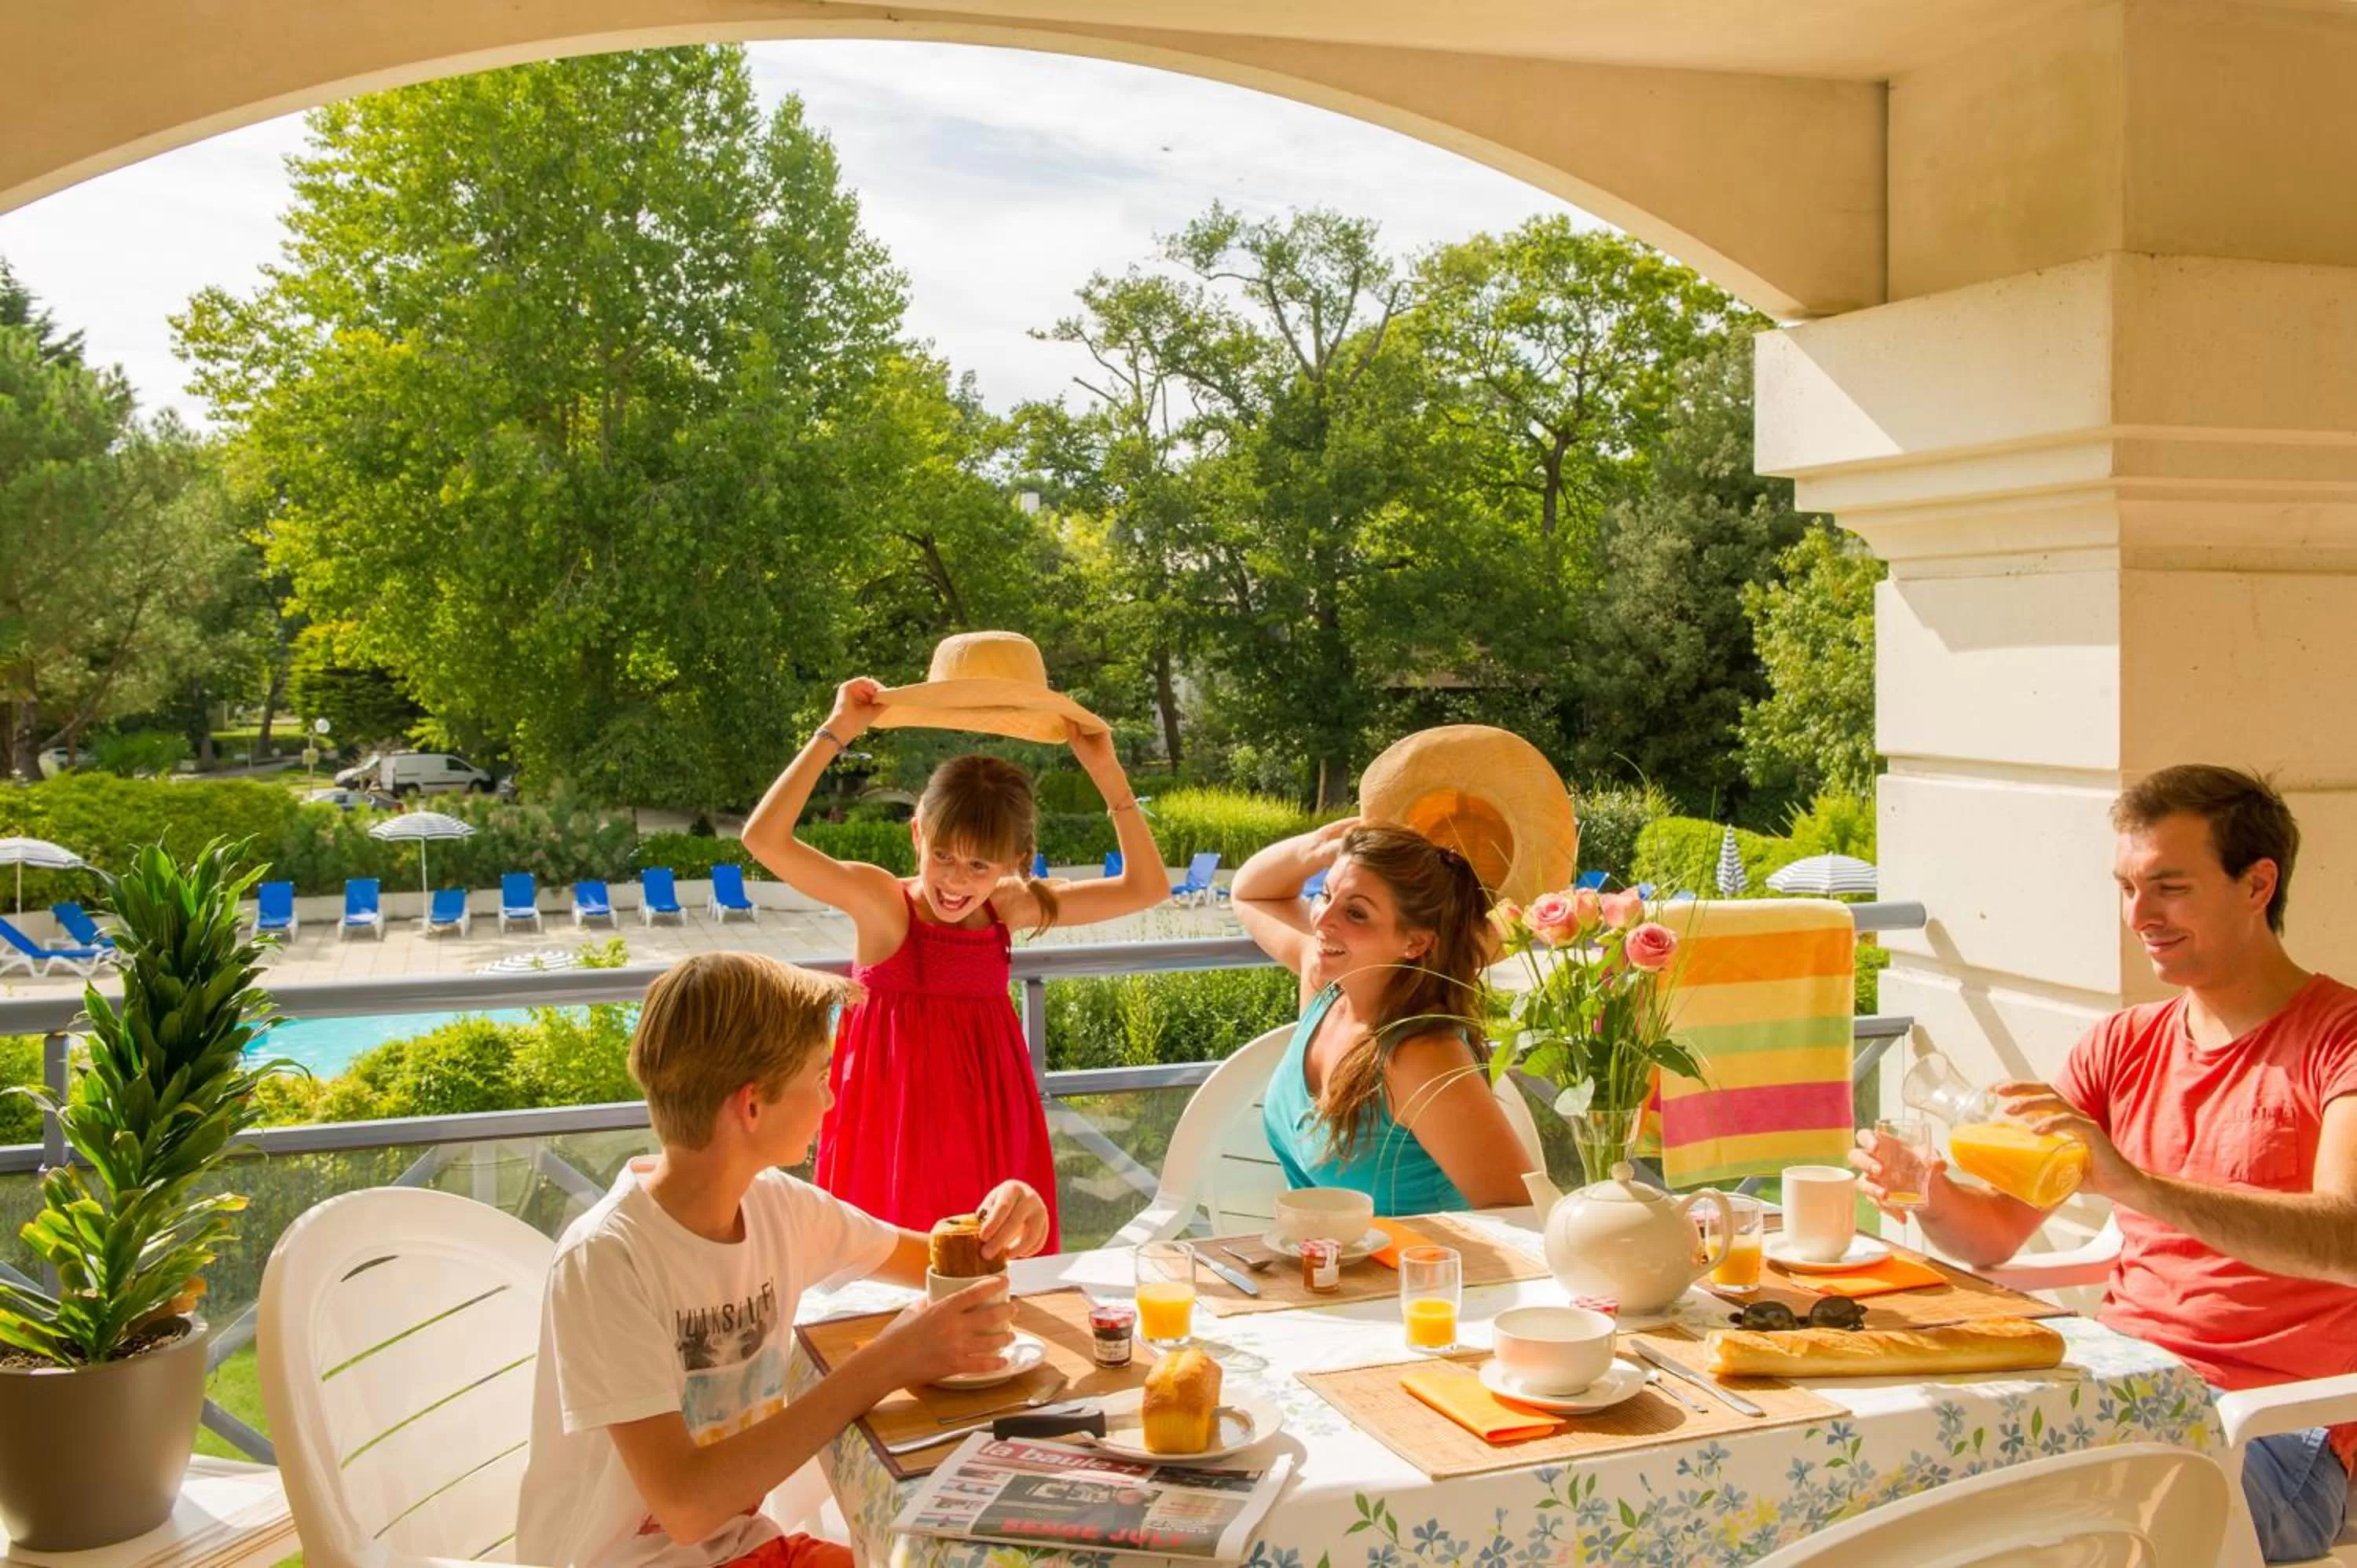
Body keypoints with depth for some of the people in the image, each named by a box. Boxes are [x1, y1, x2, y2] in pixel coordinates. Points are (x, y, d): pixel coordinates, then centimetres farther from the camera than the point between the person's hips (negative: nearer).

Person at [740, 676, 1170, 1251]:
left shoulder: (1009, 907, 2)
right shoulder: (882, 902, -10)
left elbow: (1147, 887, 3)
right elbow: (764, 838, -22)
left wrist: (1105, 770, -5)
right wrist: (834, 734, -21)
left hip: (989, 1136, 4)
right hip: (899, 1137, -4)